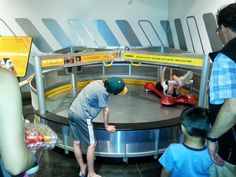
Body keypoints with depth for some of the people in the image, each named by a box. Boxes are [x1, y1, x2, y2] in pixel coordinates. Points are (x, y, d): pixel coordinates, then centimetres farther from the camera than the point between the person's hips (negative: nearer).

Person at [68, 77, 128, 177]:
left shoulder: (99, 82, 7)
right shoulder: (102, 92, -18)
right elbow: (106, 110, -6)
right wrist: (106, 126, 7)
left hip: (72, 112, 9)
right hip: (82, 117, -9)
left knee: (76, 142, 15)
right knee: (92, 144, 1)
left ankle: (82, 169, 30)